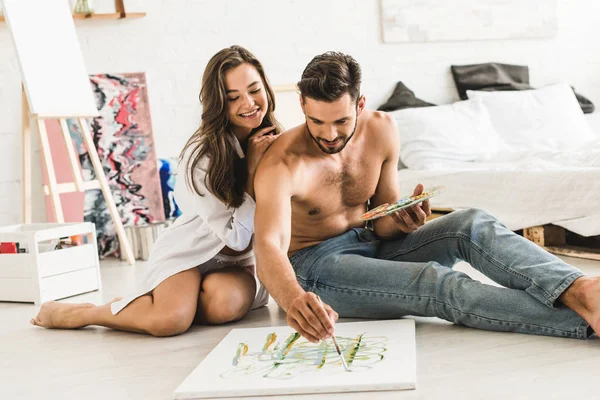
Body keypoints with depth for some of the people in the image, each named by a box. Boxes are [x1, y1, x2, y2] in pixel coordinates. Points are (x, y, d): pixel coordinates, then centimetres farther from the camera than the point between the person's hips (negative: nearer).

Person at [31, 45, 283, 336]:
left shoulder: (274, 140, -4)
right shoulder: (200, 156, -19)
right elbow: (236, 236, -21)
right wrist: (254, 165, -22)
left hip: (241, 260, 4)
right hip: (192, 250, -4)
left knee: (223, 304, -32)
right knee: (169, 320, -34)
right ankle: (69, 314, -7)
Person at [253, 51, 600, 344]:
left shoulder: (382, 130, -4)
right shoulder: (282, 164, -21)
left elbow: (382, 225, 3)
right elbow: (268, 244, -37)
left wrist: (400, 220, -23)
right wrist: (293, 299, -58)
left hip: (372, 244, 6)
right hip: (315, 264, -6)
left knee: (473, 224, -21)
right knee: (436, 282, -31)